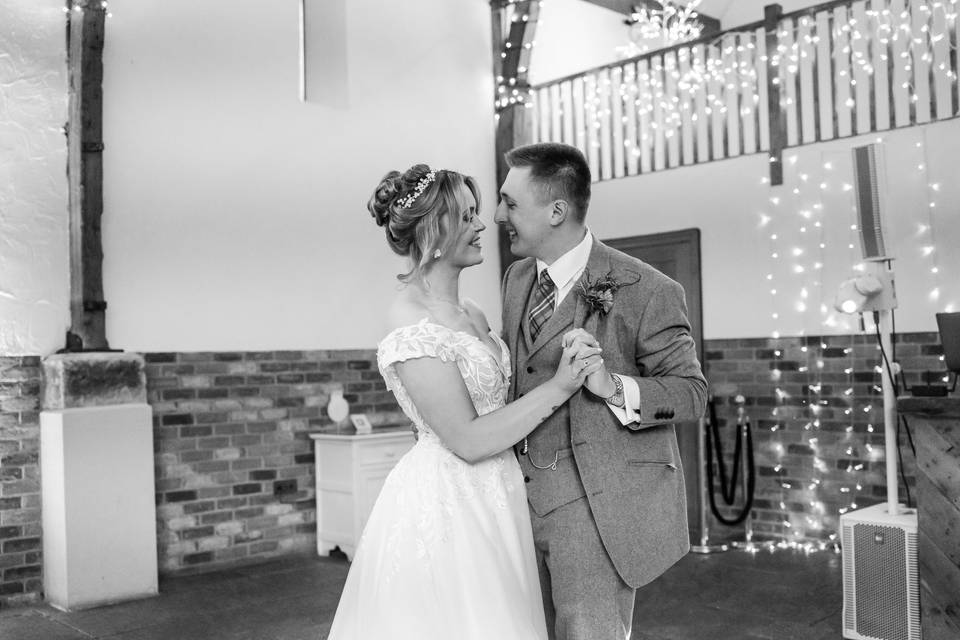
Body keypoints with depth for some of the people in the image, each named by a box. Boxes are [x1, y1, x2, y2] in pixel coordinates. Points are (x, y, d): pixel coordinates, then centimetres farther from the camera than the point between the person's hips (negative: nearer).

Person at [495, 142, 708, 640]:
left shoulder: (646, 291, -13)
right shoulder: (517, 277, 8)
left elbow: (691, 392, -9)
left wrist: (613, 387, -25)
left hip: (599, 502, -6)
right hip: (526, 492, 6)